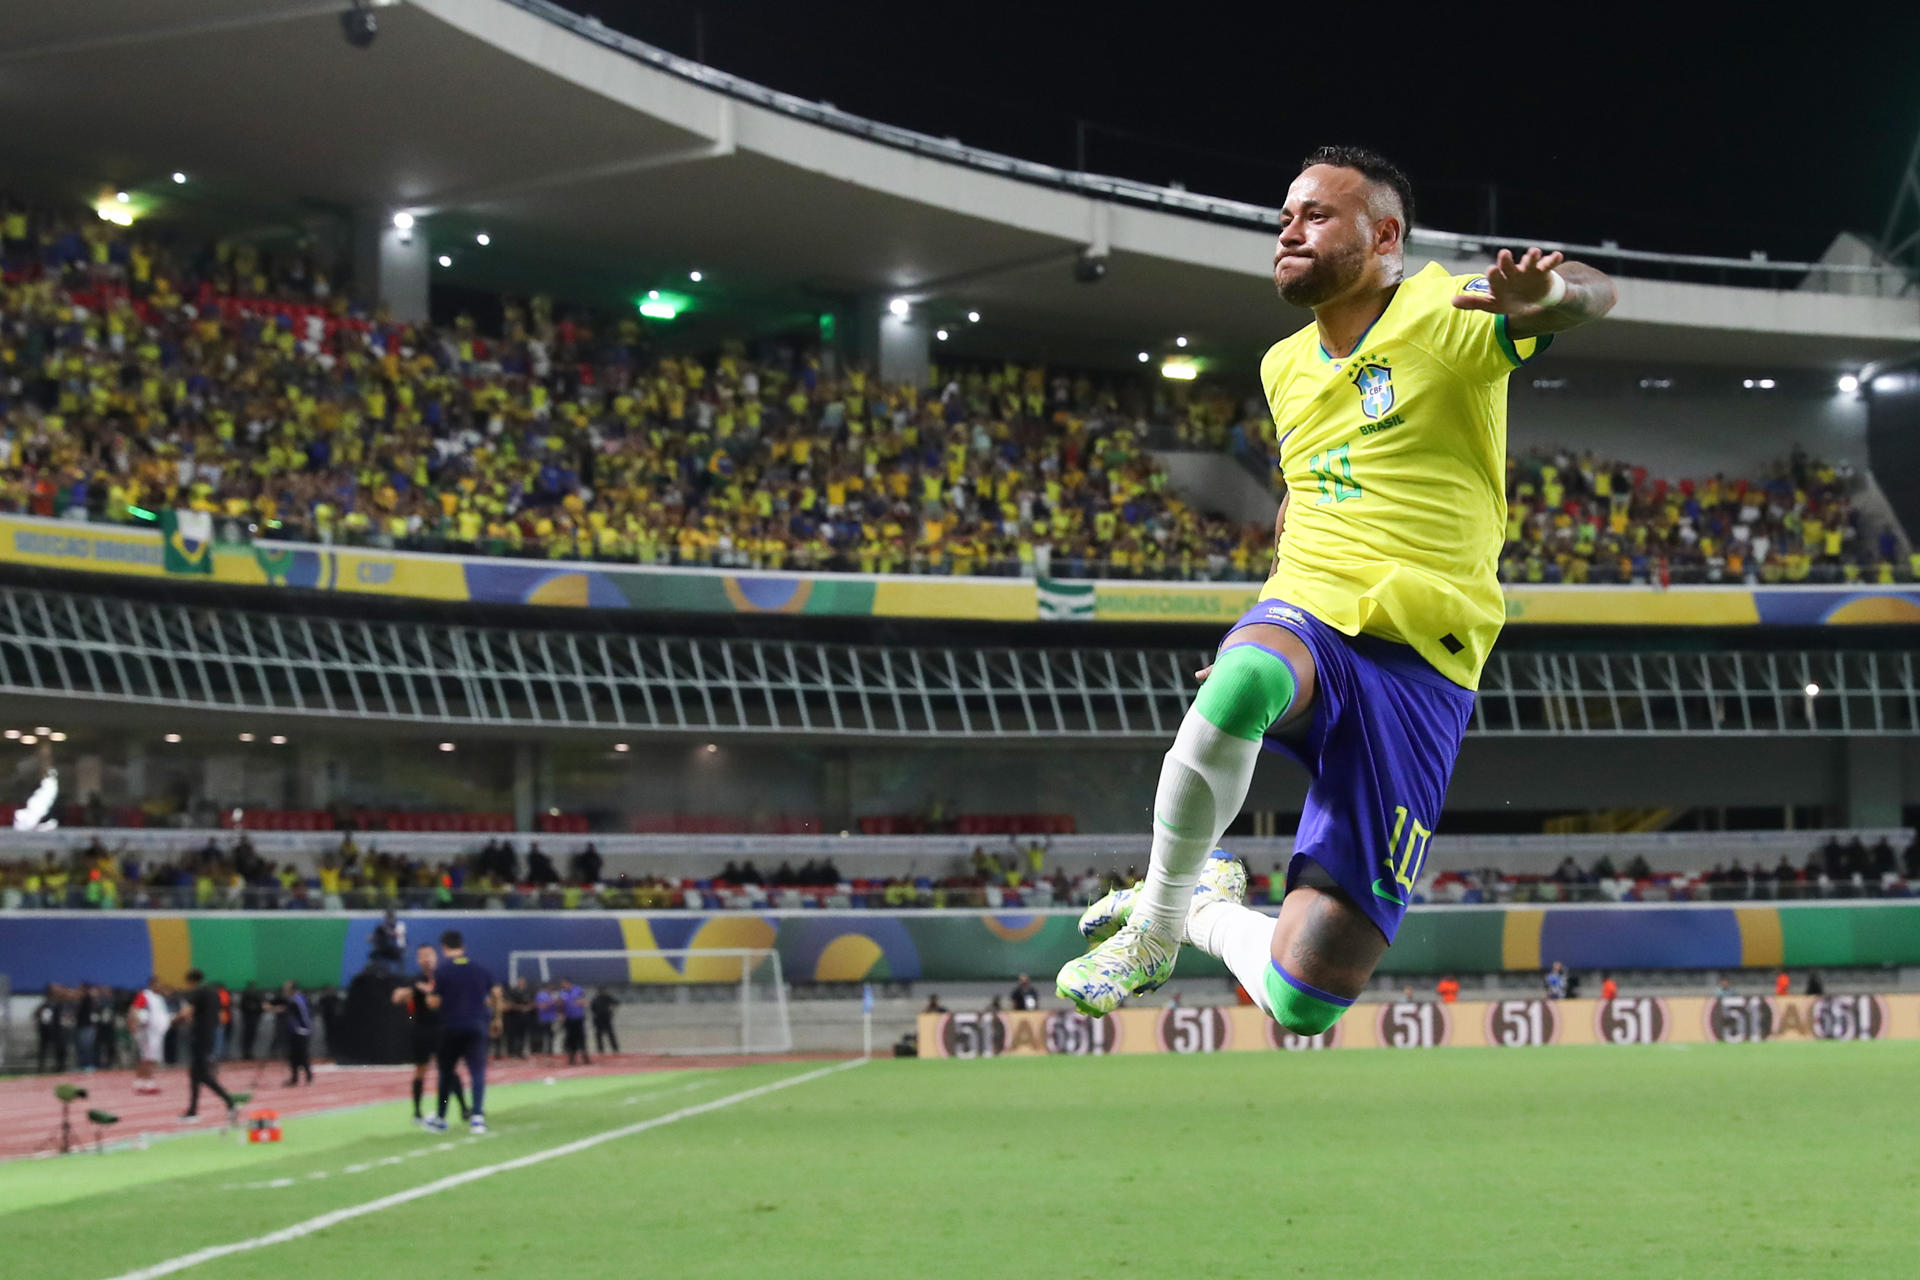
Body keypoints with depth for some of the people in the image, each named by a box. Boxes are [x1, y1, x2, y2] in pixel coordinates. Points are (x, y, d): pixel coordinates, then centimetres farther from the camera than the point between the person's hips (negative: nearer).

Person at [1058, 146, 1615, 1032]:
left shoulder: (1442, 317, -4)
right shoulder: (1284, 366, 16)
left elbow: (1593, 294, -22)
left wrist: (1545, 293, -46)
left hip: (1419, 666, -4)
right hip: (1306, 620, 4)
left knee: (1302, 1005, -11)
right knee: (1241, 686, -41)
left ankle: (1208, 910, 25)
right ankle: (1156, 924, -17)